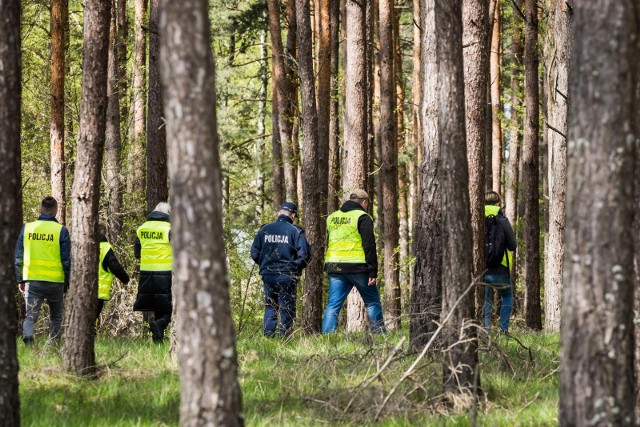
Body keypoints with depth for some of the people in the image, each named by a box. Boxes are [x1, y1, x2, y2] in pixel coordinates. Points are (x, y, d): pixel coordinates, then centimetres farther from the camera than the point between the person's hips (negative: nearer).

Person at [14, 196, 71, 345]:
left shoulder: (27, 228, 4)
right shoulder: (61, 230, -5)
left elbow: (18, 257, 8)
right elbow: (67, 260, -5)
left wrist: (20, 280, 17)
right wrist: (68, 284, 4)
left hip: (32, 281, 1)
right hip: (55, 282, -1)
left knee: (31, 315, 2)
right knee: (56, 317, 17)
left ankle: (27, 338, -25)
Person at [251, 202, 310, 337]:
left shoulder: (265, 230, 4)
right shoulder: (295, 231, -8)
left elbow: (254, 252, 7)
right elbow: (304, 253, -13)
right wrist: (296, 267, 4)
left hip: (267, 275, 4)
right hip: (287, 276, -4)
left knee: (270, 307, 14)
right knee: (287, 308, 4)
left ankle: (268, 334, 8)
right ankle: (284, 335, 0)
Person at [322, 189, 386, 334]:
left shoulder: (332, 218, 16)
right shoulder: (362, 217, -4)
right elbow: (369, 246, -10)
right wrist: (373, 272, -11)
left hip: (335, 267, 5)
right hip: (357, 267, -5)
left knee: (333, 305, 3)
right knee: (373, 302, 9)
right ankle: (379, 335, 9)